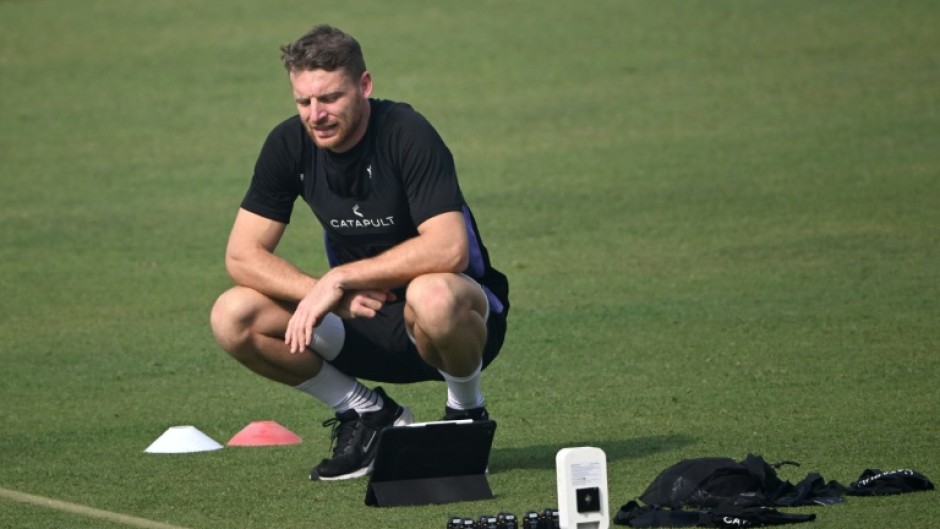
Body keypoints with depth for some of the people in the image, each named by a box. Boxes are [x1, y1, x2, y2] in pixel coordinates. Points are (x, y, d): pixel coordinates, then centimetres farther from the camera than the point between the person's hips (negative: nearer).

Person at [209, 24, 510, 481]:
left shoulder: (407, 135, -22)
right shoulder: (289, 145, -6)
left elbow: (449, 249, -33)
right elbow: (242, 255, -6)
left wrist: (340, 278, -31)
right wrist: (322, 293, -21)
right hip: (362, 315, 5)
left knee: (433, 297, -42)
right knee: (233, 318, -15)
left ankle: (467, 414, -8)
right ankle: (368, 415, 3)